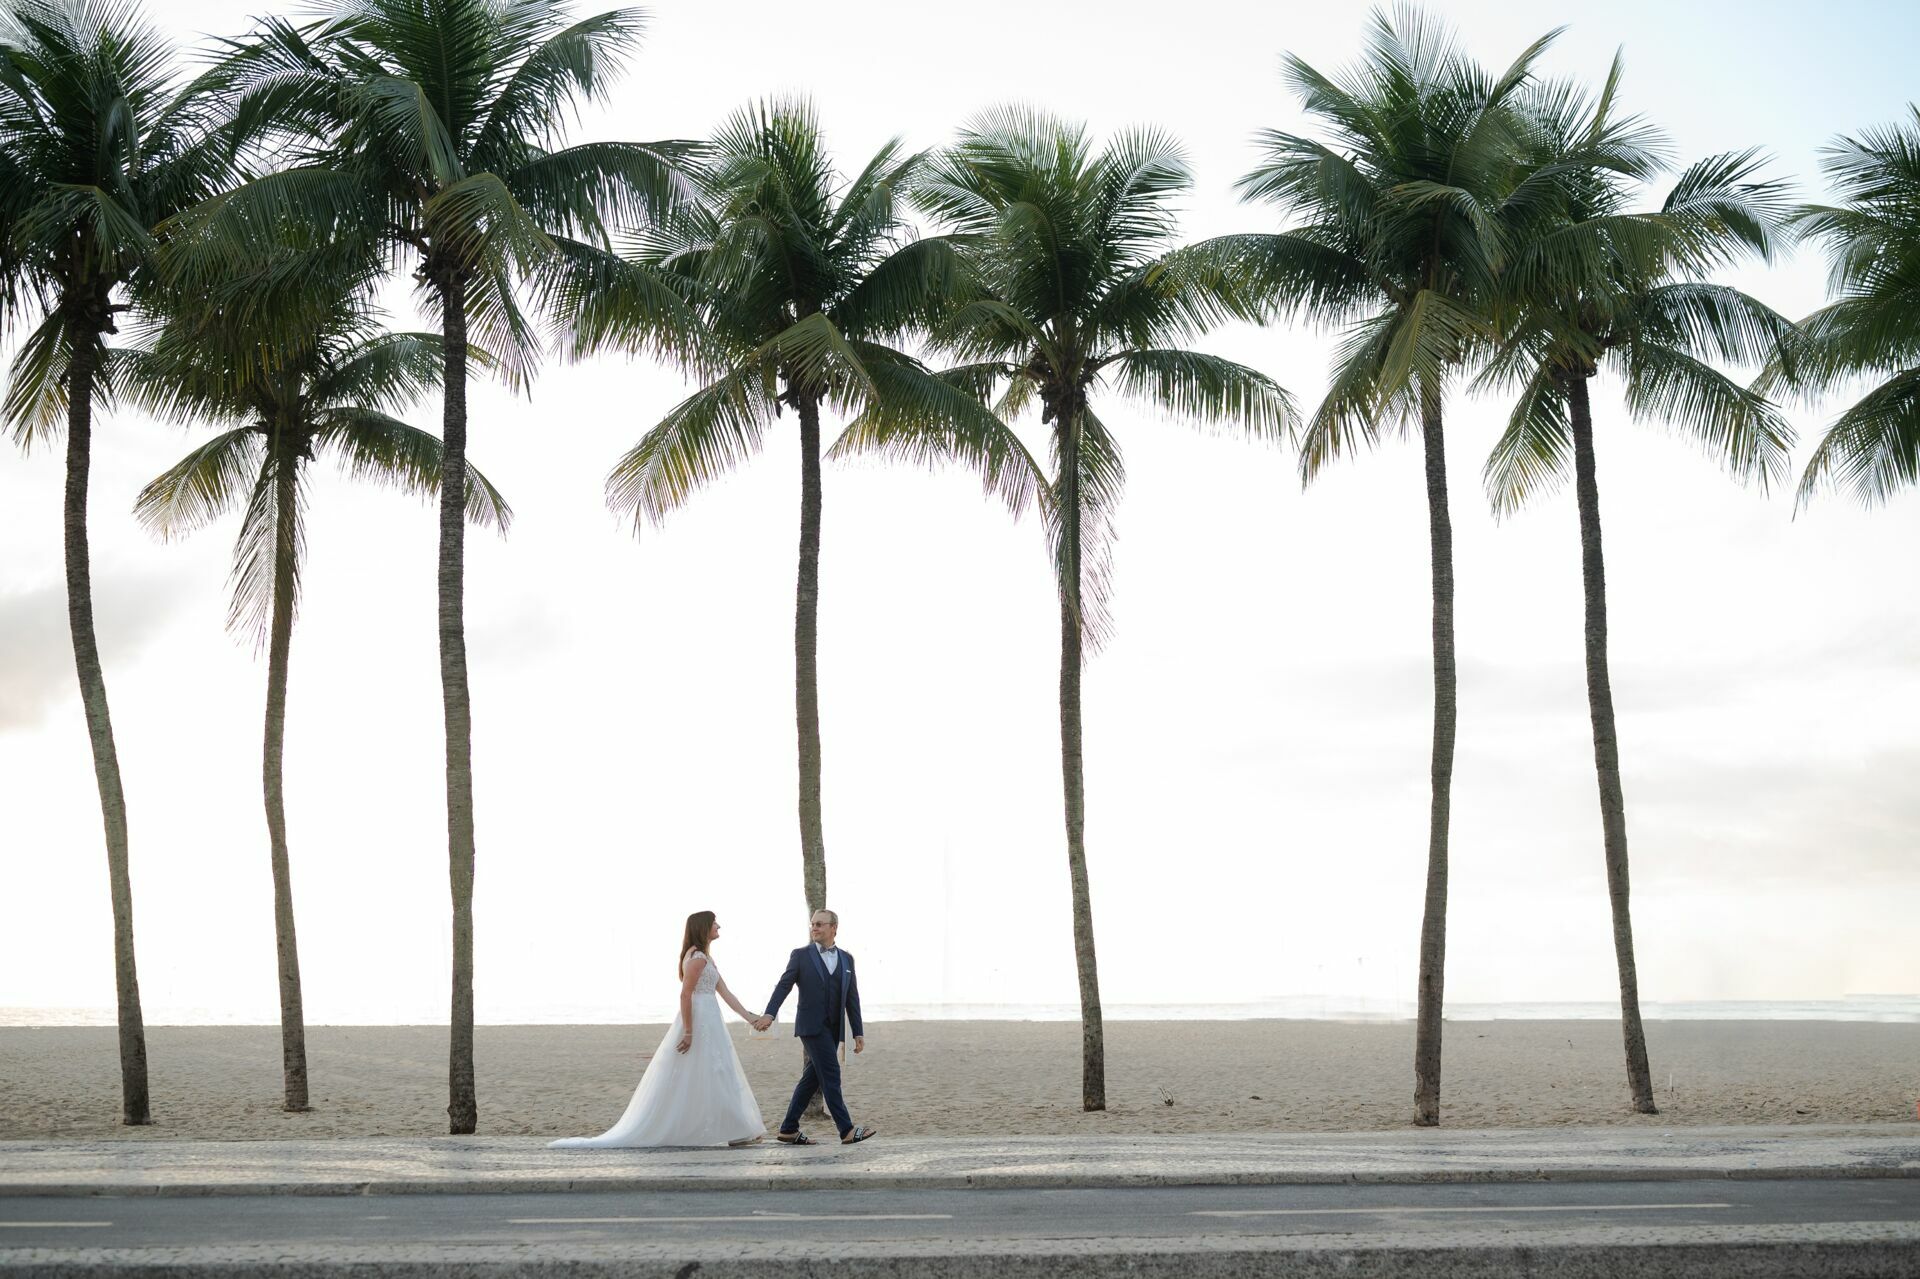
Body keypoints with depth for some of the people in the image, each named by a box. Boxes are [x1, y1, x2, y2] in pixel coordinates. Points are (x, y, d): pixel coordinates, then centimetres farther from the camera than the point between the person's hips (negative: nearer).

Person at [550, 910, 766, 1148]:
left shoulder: (705, 957, 17)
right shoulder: (697, 957, -14)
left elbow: (725, 993, 16)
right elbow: (685, 995, -20)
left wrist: (750, 1017, 11)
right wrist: (688, 1032, -21)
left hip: (707, 1023, 10)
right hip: (699, 1023, -10)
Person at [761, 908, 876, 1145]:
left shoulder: (846, 959, 11)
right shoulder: (801, 955, 0)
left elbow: (852, 998, 11)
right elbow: (784, 986, -7)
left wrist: (858, 1032, 7)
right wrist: (770, 1014, -22)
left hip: (833, 1028, 5)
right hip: (811, 1026, -5)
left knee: (812, 1078, 7)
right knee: (830, 1073, -13)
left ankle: (788, 1130, 16)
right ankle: (846, 1130, -16)